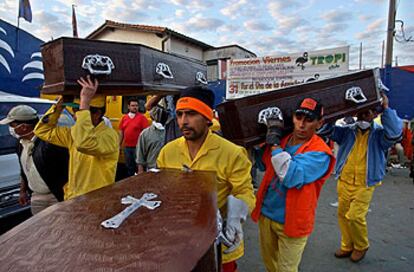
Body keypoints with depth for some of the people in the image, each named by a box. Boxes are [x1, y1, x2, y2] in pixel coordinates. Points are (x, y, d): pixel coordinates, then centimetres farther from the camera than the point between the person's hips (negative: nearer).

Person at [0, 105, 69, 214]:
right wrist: (23, 191, 21)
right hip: (36, 197, 8)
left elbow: (68, 164, -21)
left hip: (57, 196, -8)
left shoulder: (50, 141, -21)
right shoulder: (21, 144, 7)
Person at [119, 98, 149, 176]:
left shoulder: (142, 117, -6)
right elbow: (121, 133, 12)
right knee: (129, 167, 16)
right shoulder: (124, 118, 7)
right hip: (127, 147, 5)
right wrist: (119, 145, 11)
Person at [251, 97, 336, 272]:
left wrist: (274, 145, -25)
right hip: (266, 213, 6)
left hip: (291, 221, -5)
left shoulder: (320, 153, -18)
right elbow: (264, 164, 14)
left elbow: (292, 176, -32)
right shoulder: (281, 139, -1)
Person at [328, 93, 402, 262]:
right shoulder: (348, 131, 3)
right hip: (344, 182, 4)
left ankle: (361, 246, 22)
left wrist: (386, 109, -25)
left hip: (364, 185, -4)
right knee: (342, 215, 11)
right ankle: (347, 246, 31)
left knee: (354, 216, -7)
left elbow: (395, 134, -26)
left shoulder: (379, 134, -5)